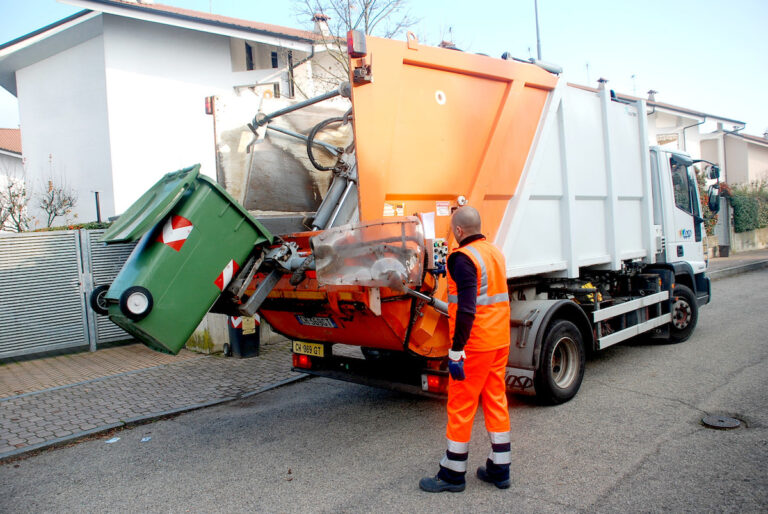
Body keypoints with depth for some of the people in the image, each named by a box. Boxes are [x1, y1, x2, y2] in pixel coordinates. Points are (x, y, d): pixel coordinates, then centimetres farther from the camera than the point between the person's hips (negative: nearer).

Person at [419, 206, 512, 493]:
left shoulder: (464, 258, -16)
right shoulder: (495, 253, 11)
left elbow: (466, 310, -22)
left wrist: (456, 351, -20)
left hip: (474, 344, -8)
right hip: (500, 341, 8)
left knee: (461, 405, 2)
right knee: (496, 400, 14)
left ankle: (453, 474, 14)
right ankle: (499, 469, 24)